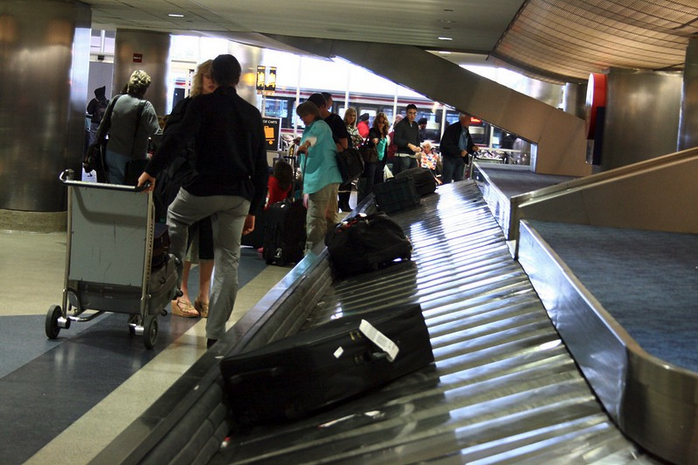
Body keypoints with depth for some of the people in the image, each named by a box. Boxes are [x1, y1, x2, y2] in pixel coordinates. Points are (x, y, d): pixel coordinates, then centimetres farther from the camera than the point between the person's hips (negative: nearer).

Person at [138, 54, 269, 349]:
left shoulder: (203, 104, -1)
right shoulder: (253, 114, 14)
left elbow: (178, 139, -17)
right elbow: (261, 168, 14)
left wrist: (151, 171, -12)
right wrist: (252, 210, 18)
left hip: (203, 189, -4)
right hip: (239, 196, 4)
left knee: (175, 217, 29)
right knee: (228, 263, 7)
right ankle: (216, 333, 8)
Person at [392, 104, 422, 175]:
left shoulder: (415, 125, 18)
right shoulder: (400, 124, -5)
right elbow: (396, 140, -13)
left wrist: (418, 147, 3)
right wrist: (409, 145, -20)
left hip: (413, 156, 7)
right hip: (403, 155, -7)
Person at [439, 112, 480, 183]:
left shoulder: (466, 130, 10)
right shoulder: (451, 129, -13)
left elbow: (469, 143, 22)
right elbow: (447, 145, -20)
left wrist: (473, 147, -2)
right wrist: (460, 151, -26)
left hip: (461, 159, 7)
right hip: (449, 158, -7)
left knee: (458, 181, 10)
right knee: (446, 181, -4)